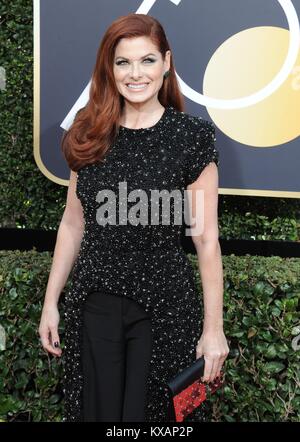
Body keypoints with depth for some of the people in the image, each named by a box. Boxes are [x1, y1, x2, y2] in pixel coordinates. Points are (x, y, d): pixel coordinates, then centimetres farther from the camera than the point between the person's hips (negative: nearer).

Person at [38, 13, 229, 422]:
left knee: (149, 412, 9)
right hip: (94, 303, 3)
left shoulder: (192, 135, -9)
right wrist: (51, 302, 9)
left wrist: (213, 327, -7)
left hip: (164, 303, -3)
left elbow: (206, 238, -8)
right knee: (96, 411, 13)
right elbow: (73, 223, 9)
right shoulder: (89, 132, 2)